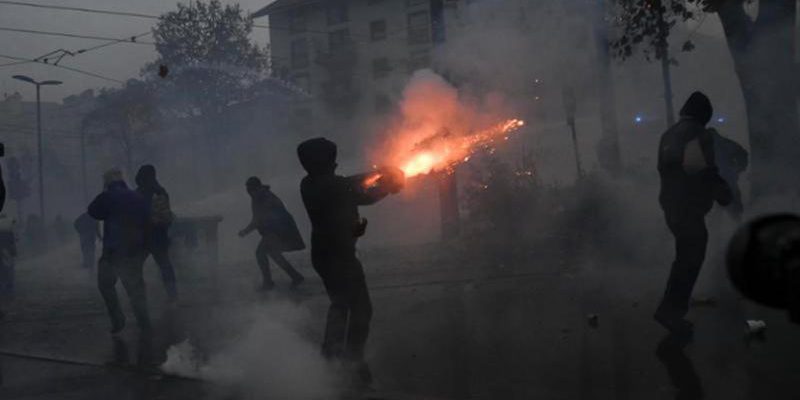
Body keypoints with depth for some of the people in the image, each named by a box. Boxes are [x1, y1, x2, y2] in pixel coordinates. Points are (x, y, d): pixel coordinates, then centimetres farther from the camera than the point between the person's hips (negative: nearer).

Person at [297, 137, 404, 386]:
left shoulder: (311, 185, 2)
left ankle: (331, 350, 32)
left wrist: (378, 173, 7)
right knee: (360, 308, 1)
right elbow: (365, 196, -17)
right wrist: (390, 183, -1)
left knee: (340, 303, 27)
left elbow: (348, 185, 10)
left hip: (323, 254, 9)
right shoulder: (330, 186, -23)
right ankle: (353, 359, 1)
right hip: (339, 255, -9)